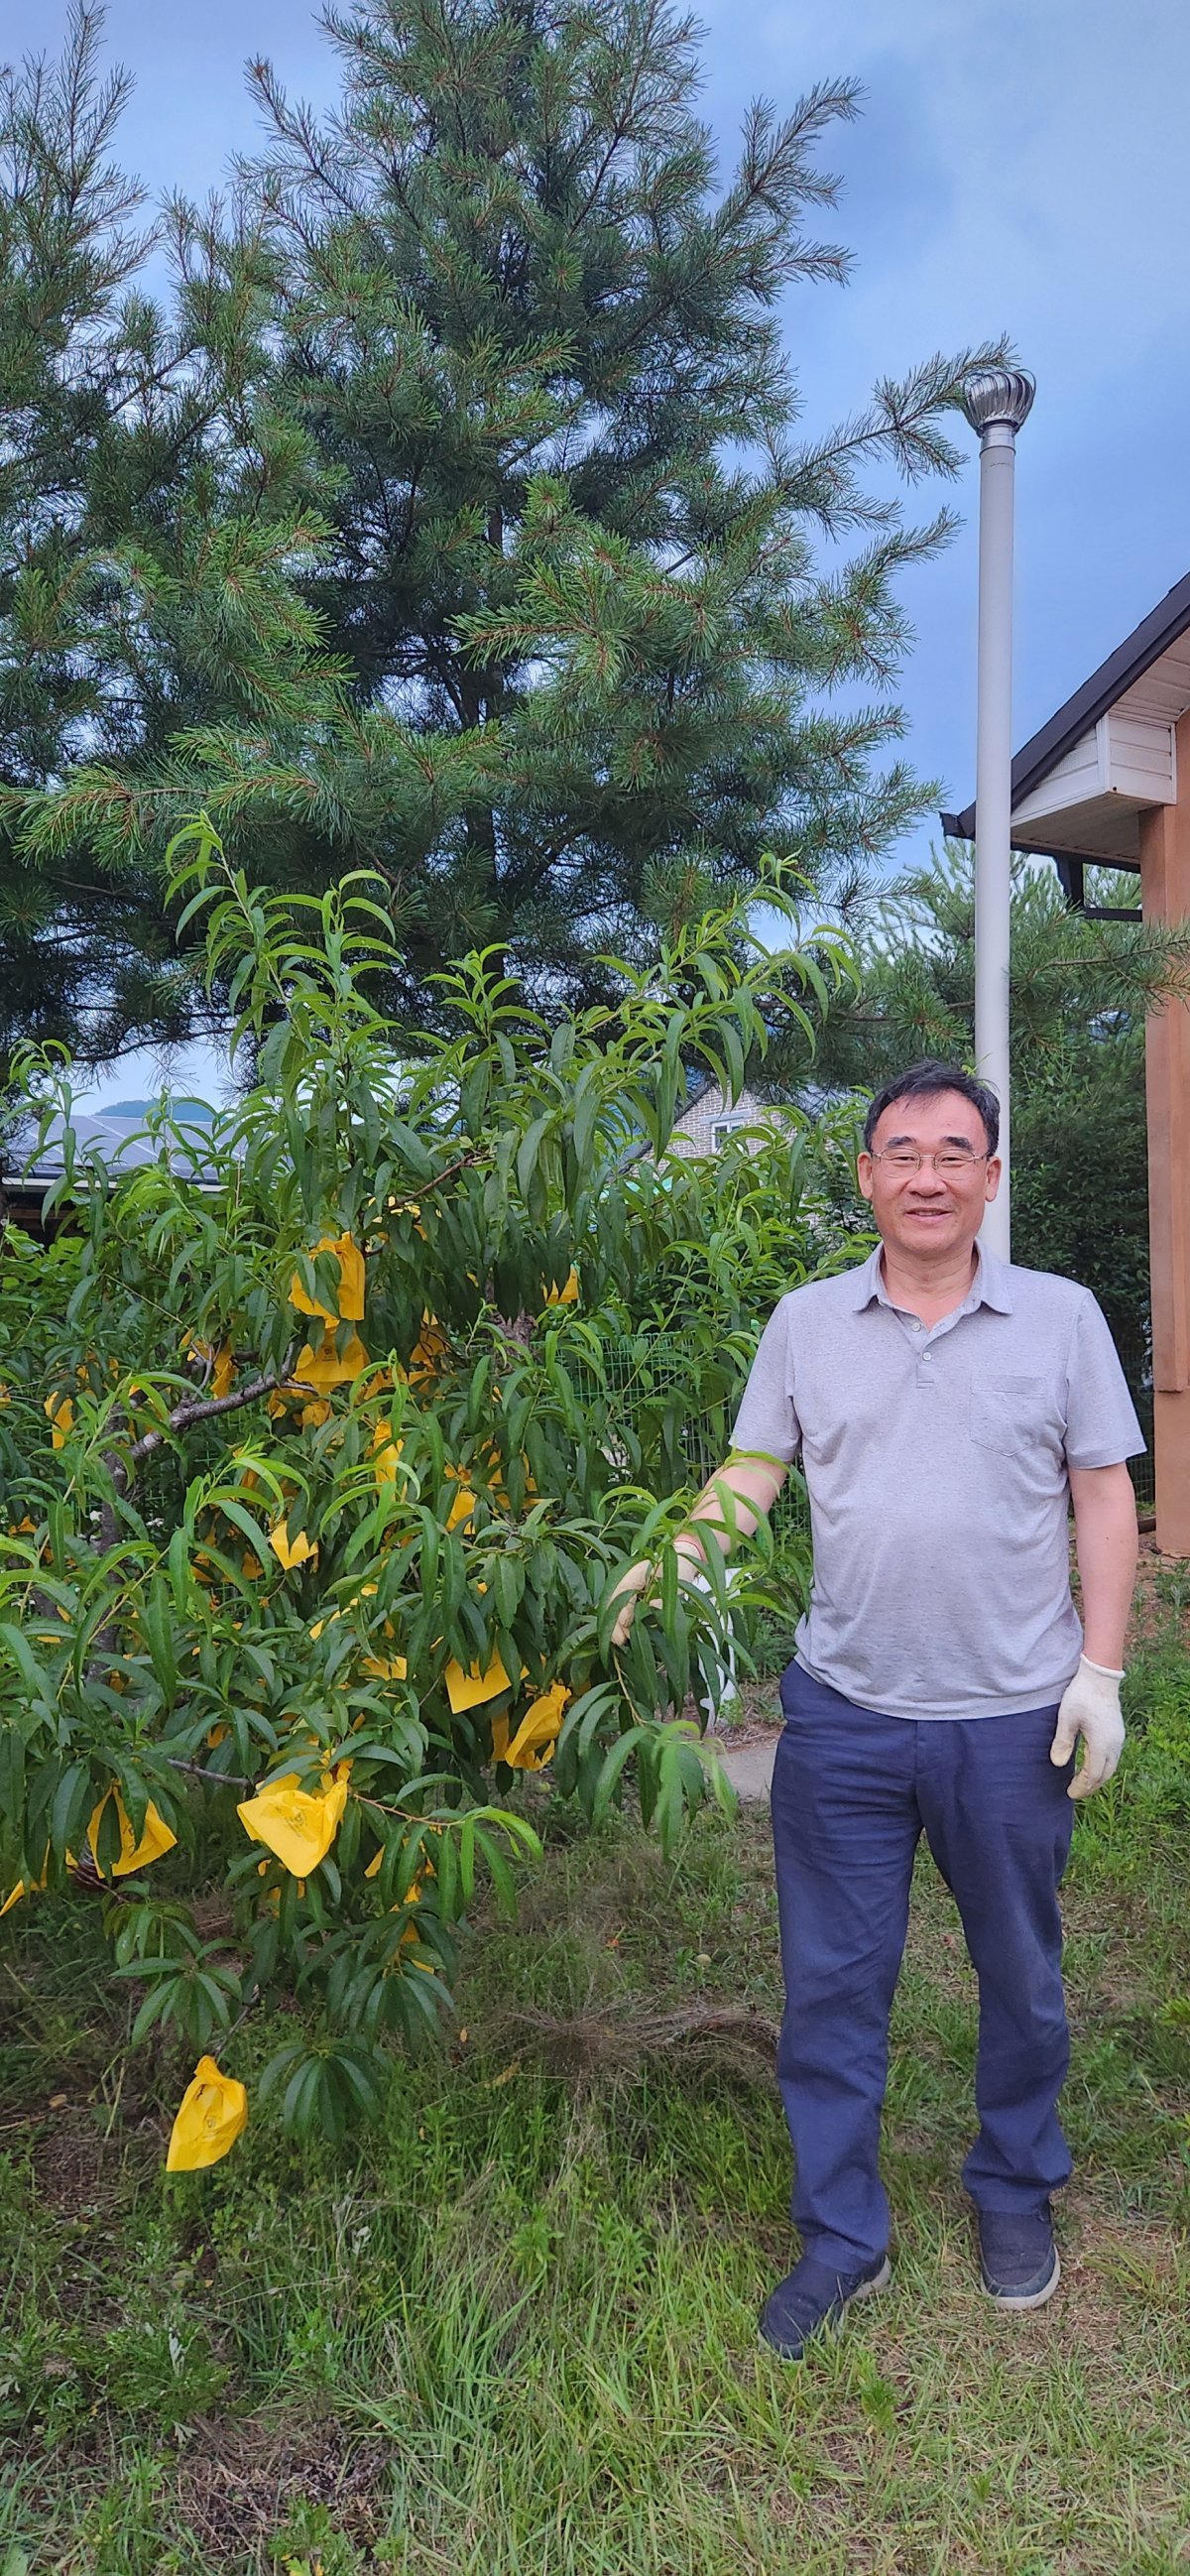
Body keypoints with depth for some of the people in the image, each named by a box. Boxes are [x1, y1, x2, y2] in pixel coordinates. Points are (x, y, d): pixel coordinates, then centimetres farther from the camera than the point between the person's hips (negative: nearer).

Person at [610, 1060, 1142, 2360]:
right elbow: (749, 1474, 4)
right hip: (844, 1715, 1)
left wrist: (1099, 1670, -5)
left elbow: (1104, 1495, 0)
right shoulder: (806, 1323, 2)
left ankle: (1015, 2192, 42)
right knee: (831, 1984, 10)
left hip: (1013, 1719, 0)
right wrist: (670, 1561, -14)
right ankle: (839, 2236, 28)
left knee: (1021, 1976, 17)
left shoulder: (1060, 1316, -1)